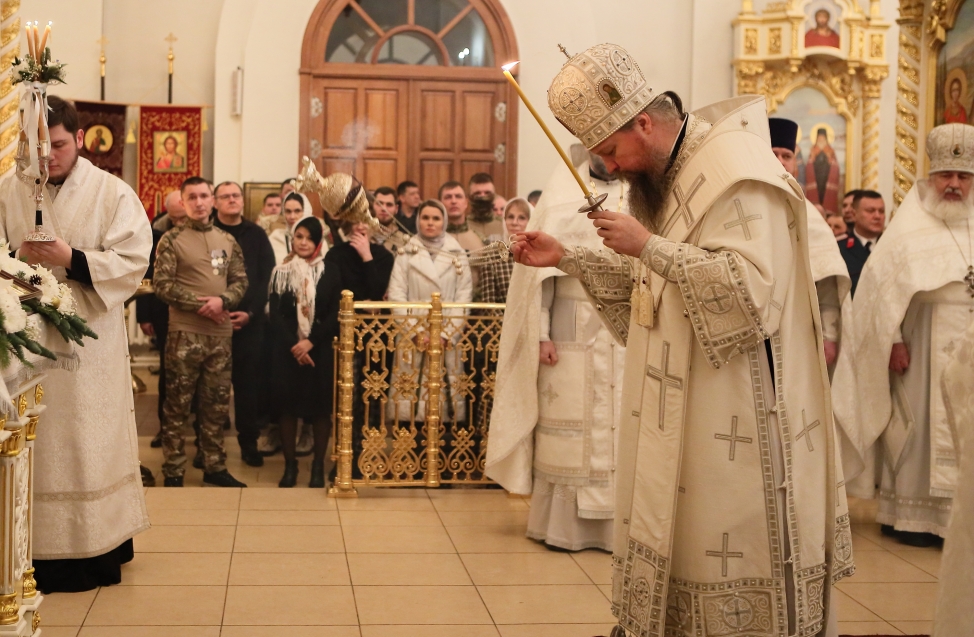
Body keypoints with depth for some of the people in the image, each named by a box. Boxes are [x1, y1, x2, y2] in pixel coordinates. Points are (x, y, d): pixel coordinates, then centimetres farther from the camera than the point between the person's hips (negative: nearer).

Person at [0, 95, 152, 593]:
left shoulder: (113, 193, 1)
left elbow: (132, 261, -7)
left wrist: (71, 261, -19)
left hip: (90, 344, -2)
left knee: (90, 441, 1)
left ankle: (99, 548, 10)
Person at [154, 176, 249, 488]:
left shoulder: (227, 240, 12)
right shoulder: (171, 240, -1)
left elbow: (240, 280, 9)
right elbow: (162, 285, -7)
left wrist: (222, 300, -11)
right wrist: (200, 304, -13)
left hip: (221, 333, 4)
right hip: (184, 333, -4)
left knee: (217, 404, 9)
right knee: (177, 405, 1)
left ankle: (215, 467, 19)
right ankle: (173, 471, 8)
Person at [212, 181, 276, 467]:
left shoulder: (256, 235, 9)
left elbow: (266, 278, 2)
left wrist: (249, 312, -9)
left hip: (250, 321, 1)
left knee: (249, 384, 2)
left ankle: (249, 443, 11)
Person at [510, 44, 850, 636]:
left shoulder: (736, 172, -17)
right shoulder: (666, 178, 12)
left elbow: (749, 286, -28)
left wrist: (648, 245, -23)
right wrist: (567, 257, 10)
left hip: (732, 405, -9)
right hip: (678, 407, 9)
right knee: (673, 530, 13)